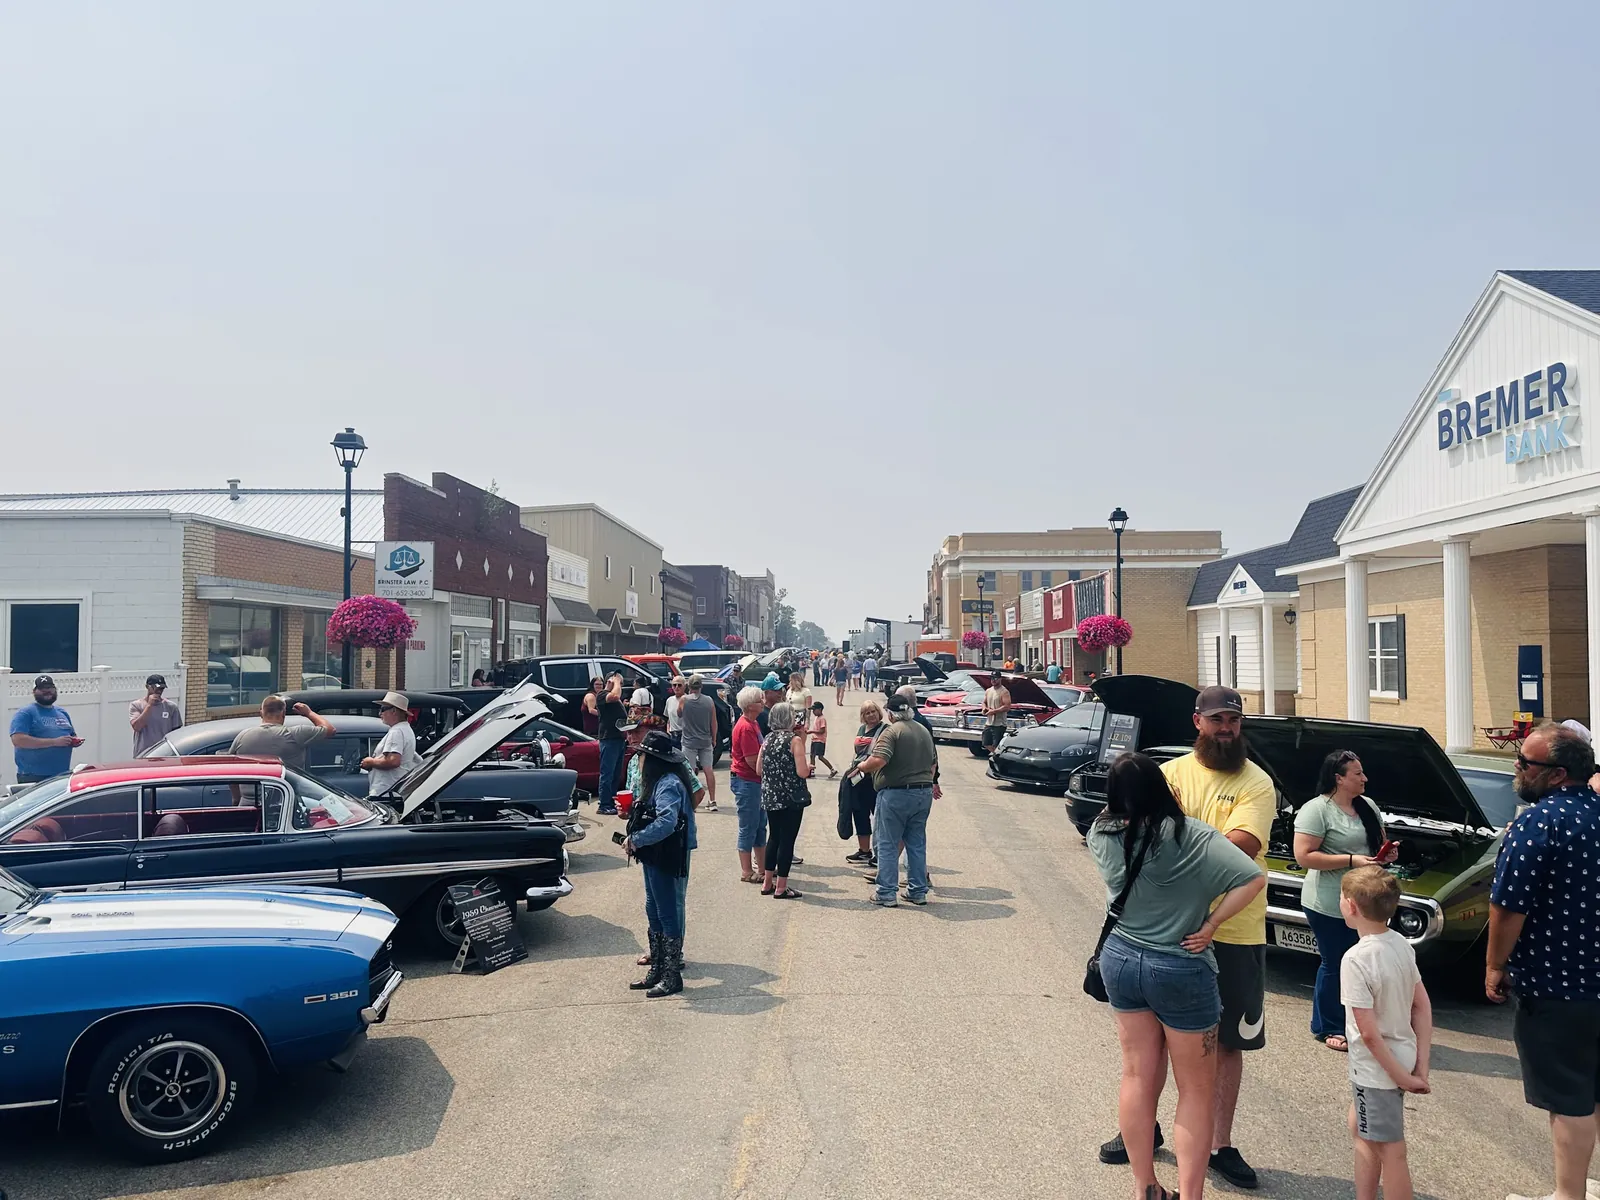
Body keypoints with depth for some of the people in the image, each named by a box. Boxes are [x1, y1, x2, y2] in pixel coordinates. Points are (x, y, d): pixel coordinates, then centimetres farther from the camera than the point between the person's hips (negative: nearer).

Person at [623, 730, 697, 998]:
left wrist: (636, 839, -26)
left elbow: (666, 822, -33)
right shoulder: (657, 782, 10)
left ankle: (672, 977, 10)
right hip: (654, 856, 10)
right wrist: (630, 811, 1)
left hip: (668, 859, -10)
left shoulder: (669, 785, -22)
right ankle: (657, 970, 28)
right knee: (654, 913, 17)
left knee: (668, 914, 0)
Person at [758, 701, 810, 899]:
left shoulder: (767, 739, 7)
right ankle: (781, 888, 6)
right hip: (791, 798, -6)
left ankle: (767, 883, 24)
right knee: (787, 840, 1)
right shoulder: (795, 740, -12)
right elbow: (802, 772, -18)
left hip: (770, 797, 6)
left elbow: (759, 769, 9)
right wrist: (808, 766, 3)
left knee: (774, 837, 18)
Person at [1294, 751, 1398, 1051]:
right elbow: (1303, 856, -21)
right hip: (1329, 907, -7)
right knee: (1335, 965, 3)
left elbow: (1379, 843, 22)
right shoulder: (1316, 810, -16)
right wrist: (1352, 860, -23)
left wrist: (1389, 852, -2)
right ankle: (1327, 1028, 20)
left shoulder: (1368, 806, 9)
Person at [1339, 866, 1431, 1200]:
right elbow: (1423, 1006, 3)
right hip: (1401, 1056, 8)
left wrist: (1401, 1077, -12)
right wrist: (1421, 1066, 4)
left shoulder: (1356, 959, -27)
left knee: (1389, 1151, 6)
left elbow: (1369, 1032, -24)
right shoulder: (1402, 944, -3)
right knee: (1361, 1130, 25)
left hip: (1378, 1068, -8)